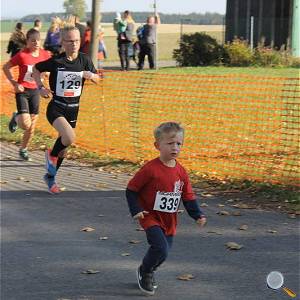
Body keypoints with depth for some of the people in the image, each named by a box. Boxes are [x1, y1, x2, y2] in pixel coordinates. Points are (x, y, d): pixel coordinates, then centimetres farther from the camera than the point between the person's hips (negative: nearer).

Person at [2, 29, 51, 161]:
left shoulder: (45, 54, -4)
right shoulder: (22, 55, -17)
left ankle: (23, 149, 28)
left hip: (35, 91, 5)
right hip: (22, 91, -5)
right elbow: (5, 67, -8)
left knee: (31, 127, 8)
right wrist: (14, 83, -15)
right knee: (26, 124, -19)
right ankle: (16, 118, 17)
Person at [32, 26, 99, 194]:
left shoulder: (84, 60, -3)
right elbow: (36, 69, 5)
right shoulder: (56, 61, -12)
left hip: (73, 109, 5)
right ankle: (52, 155, 5)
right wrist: (41, 87, -6)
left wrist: (91, 75, -11)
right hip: (56, 108, -5)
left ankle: (51, 176, 36)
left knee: (64, 145, 14)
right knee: (70, 138, -27)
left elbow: (97, 78, 11)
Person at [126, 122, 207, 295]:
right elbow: (131, 190, -9)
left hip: (170, 221, 6)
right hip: (151, 217, -6)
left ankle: (149, 272, 43)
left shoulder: (181, 172, -1)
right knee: (161, 249, -21)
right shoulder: (151, 169, -17)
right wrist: (136, 211, -18)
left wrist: (198, 215, -6)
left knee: (163, 252, 13)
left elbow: (188, 197, 6)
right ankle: (144, 273, 6)